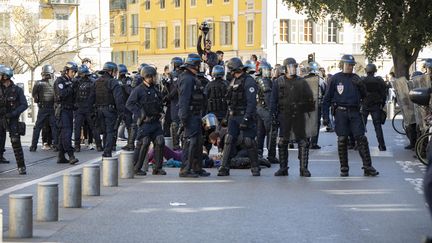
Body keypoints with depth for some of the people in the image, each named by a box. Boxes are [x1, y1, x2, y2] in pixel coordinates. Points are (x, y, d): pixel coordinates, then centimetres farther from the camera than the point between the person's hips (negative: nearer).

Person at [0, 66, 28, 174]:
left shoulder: (17, 90, -3)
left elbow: (24, 105, -5)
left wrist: (13, 113, -17)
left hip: (12, 120, -3)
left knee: (16, 143, -8)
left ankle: (21, 167, -5)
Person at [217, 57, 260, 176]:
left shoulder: (248, 81, -11)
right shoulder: (234, 81, 15)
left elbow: (251, 102, -18)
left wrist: (246, 118, -23)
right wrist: (228, 116, 18)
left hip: (244, 116, -7)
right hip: (233, 116, 7)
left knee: (249, 142, -3)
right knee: (229, 141, -1)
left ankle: (255, 168, 9)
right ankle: (224, 168, -2)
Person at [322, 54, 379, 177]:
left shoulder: (355, 78, 12)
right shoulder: (335, 79, 1)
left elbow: (364, 95, 14)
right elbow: (327, 99, 3)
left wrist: (360, 85, -5)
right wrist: (325, 116, -3)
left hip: (355, 112, 2)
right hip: (341, 112, -2)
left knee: (361, 138, -6)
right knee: (342, 140, 1)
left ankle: (367, 167, -5)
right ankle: (344, 168, 10)